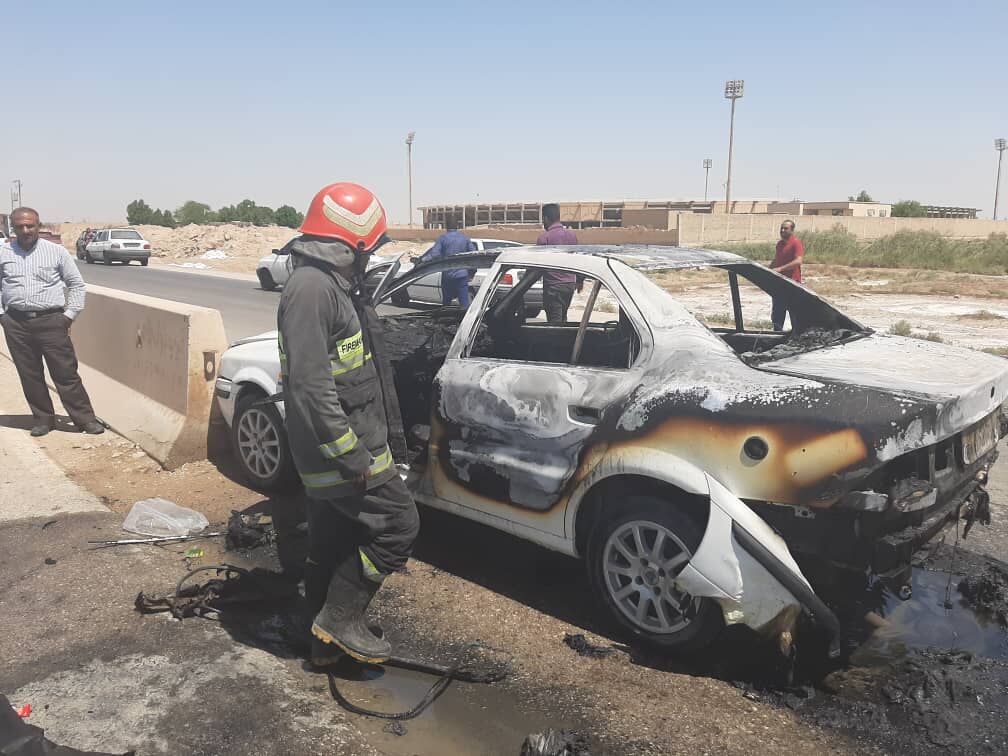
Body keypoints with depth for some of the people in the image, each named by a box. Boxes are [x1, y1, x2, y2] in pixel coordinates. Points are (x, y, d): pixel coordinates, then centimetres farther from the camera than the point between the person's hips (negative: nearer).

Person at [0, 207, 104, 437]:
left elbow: (76, 284, 7)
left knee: (66, 373, -3)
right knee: (29, 375, 8)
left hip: (50, 321, -2)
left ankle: (85, 419, 3)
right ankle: (43, 418, 20)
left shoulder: (56, 252, 2)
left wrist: (69, 314, 0)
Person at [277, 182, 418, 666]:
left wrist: (390, 438, 22)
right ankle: (340, 619, 7)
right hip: (341, 450, -10)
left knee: (331, 546, 16)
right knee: (398, 524, -5)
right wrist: (350, 455, -24)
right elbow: (309, 384, -25)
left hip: (336, 450, 10)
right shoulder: (312, 287, -19)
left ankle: (328, 641, 29)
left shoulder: (335, 284, 15)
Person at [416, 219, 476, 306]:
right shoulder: (465, 238, 6)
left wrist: (423, 260, -4)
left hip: (447, 275, -1)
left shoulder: (442, 238, -2)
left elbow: (434, 254, -14)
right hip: (462, 274, 1)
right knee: (464, 303, -3)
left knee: (446, 303, 15)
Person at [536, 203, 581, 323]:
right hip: (570, 284, 7)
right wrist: (579, 280, 25)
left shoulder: (544, 237, -12)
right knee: (563, 318, 19)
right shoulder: (571, 234, 8)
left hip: (553, 286, -6)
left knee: (555, 321, -3)